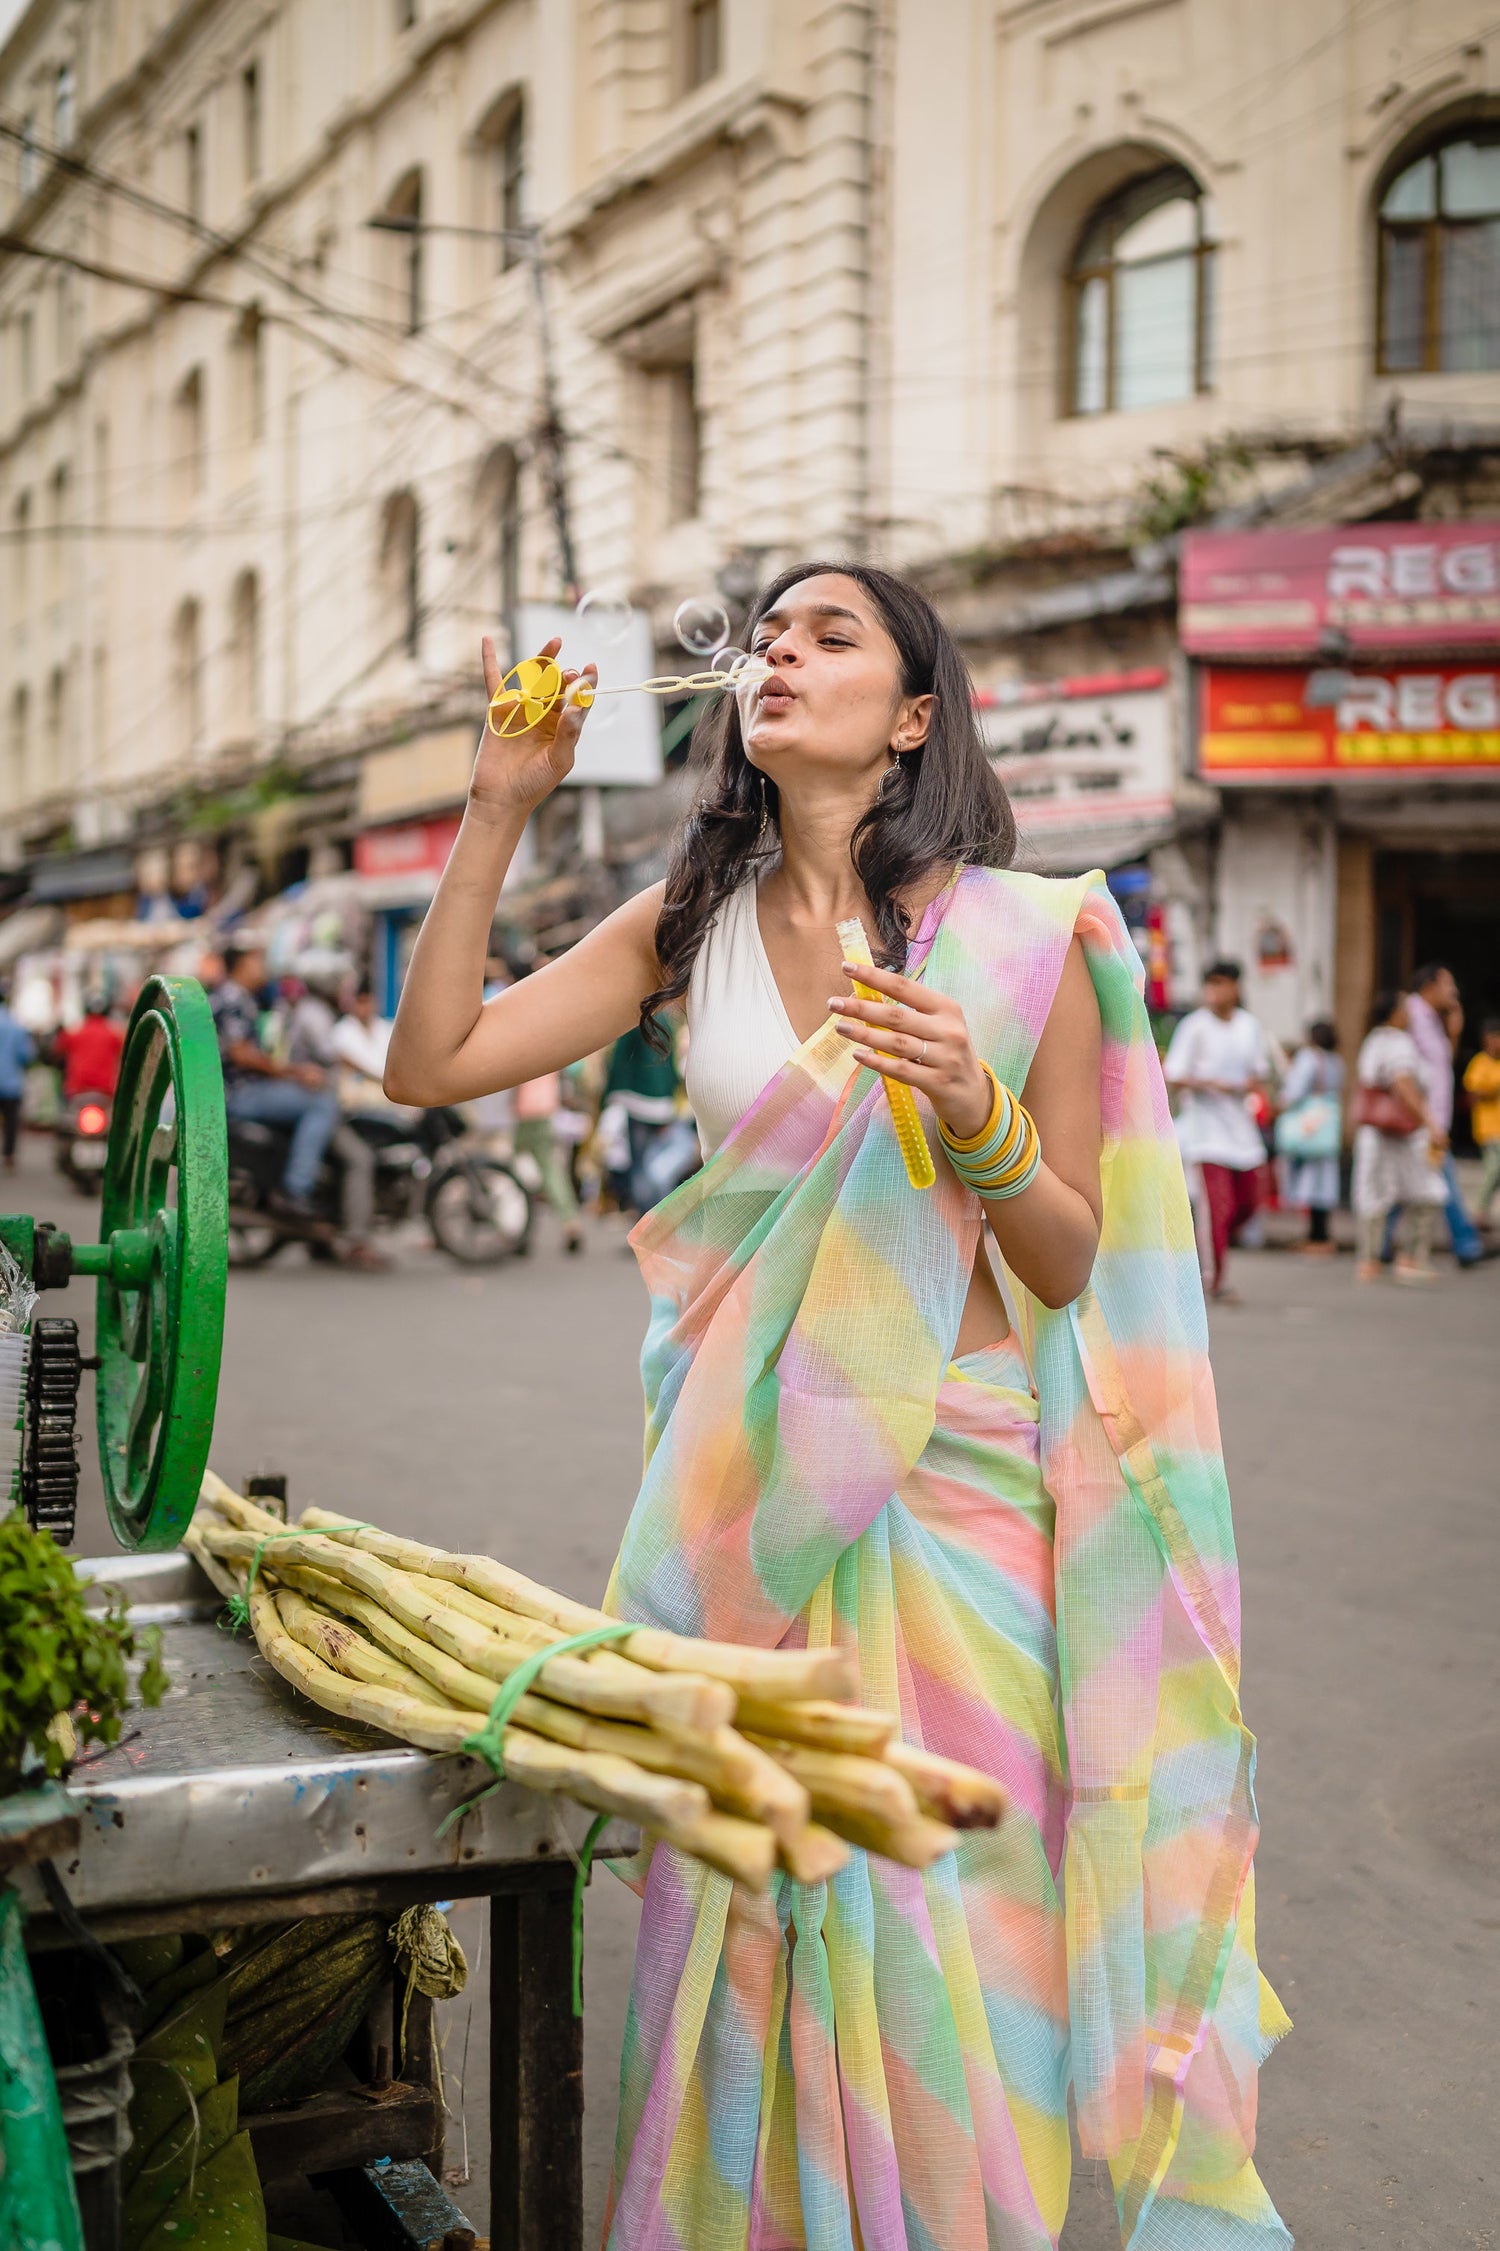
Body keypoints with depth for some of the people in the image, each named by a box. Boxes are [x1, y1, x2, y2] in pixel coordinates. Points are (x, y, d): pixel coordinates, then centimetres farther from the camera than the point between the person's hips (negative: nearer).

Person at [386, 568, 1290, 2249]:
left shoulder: (1025, 938, -4)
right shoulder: (690, 926, 6)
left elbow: (1067, 1268, -1)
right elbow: (431, 1061, 0)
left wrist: (975, 1114, -20)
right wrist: (498, 808, -4)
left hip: (949, 1480, -3)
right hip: (742, 1472, 3)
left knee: (943, 1905, 3)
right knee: (747, 1896, 12)